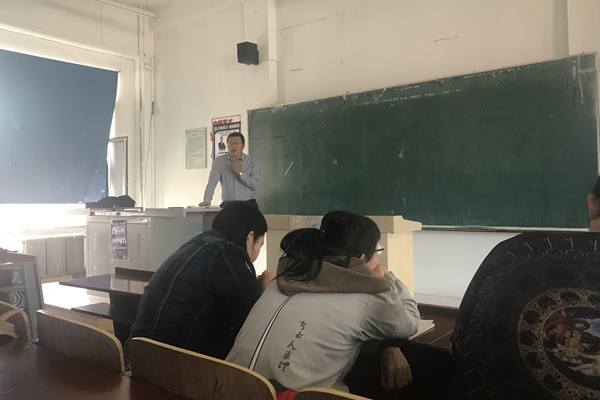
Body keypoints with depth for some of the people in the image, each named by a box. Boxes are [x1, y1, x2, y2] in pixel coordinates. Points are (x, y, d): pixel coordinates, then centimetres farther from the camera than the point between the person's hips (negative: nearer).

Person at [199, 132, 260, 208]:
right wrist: (207, 200, -19)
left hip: (248, 204, 0)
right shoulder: (219, 161, 6)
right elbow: (212, 182, -5)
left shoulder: (252, 161, 6)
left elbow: (255, 185, -2)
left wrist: (240, 173, -11)